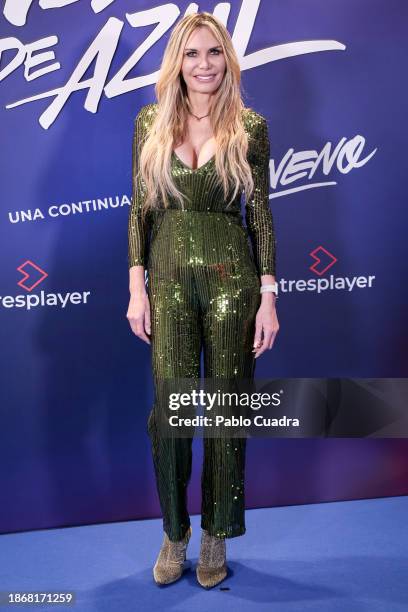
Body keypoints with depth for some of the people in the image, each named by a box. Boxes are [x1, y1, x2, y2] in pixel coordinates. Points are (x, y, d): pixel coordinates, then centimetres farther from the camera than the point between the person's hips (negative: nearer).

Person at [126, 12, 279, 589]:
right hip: (170, 276, 1)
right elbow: (141, 209, 5)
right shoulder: (151, 122, 6)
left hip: (232, 279, 0)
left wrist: (268, 296, -4)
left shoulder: (250, 127, 2)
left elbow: (261, 215, 1)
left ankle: (217, 534, 25)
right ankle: (175, 533, 23)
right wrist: (137, 287, -2)